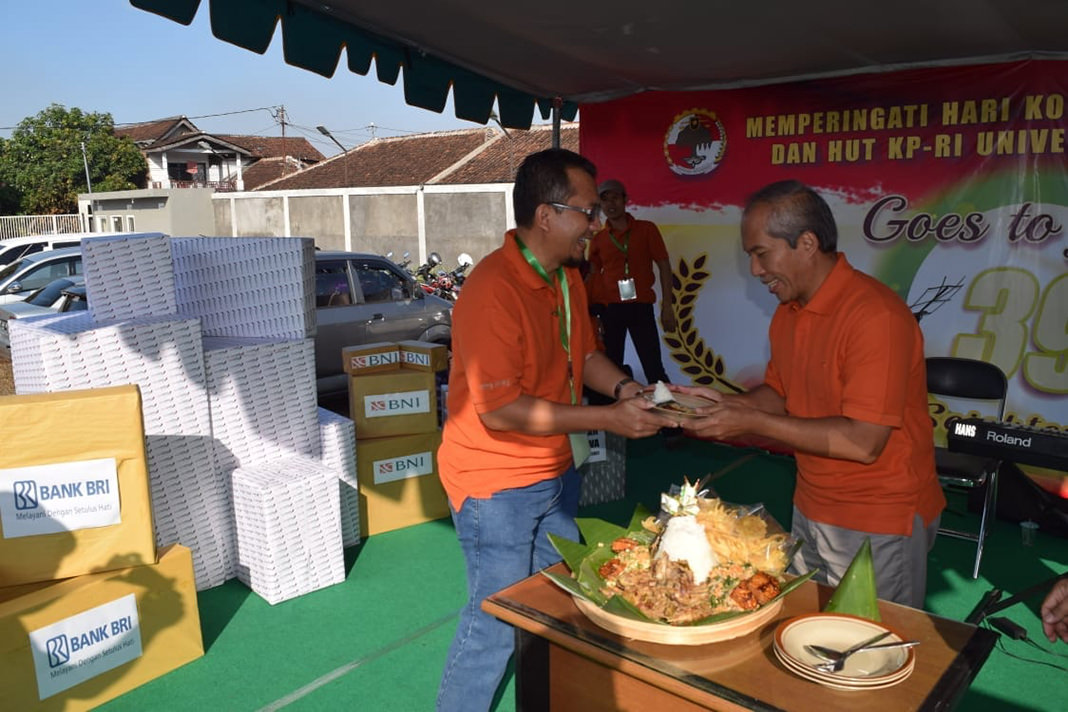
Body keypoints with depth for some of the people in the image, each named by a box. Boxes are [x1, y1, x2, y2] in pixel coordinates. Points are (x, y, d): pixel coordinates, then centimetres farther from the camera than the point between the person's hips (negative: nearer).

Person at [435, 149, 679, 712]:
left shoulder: (566, 275, 3)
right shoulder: (492, 291, -26)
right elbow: (500, 410, -28)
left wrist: (629, 390, -5)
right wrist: (608, 419, -26)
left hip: (555, 473, 9)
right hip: (496, 485, -9)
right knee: (495, 624, 4)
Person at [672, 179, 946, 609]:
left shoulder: (875, 315, -24)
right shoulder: (788, 311, 4)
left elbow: (863, 442, -28)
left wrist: (752, 422, -26)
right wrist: (725, 404, -6)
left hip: (878, 525, -8)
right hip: (811, 509, 8)